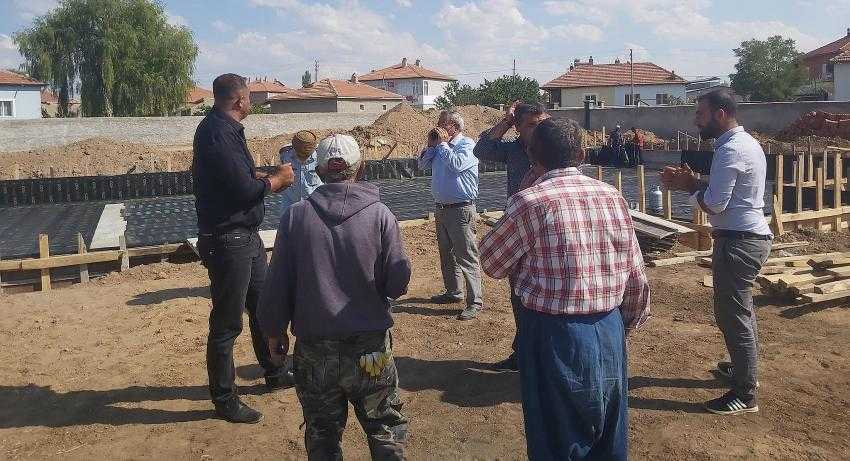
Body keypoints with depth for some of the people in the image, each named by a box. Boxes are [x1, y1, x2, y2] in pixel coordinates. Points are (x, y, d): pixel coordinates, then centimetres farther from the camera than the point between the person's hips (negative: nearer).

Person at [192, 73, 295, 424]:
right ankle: (224, 400, 16)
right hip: (228, 241, -10)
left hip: (247, 237, 10)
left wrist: (269, 177, 4)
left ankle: (275, 373, 39)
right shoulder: (217, 133, -20)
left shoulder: (226, 129, 11)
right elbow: (244, 189, -24)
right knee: (226, 325, 2)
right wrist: (277, 179, -8)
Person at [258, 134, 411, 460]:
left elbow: (277, 286, -3)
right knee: (387, 432, 18)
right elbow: (398, 283, -9)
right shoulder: (379, 214, -9)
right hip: (370, 348, -1)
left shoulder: (295, 216, -6)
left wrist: (274, 330, 13)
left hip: (314, 353, 1)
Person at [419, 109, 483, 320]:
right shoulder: (441, 145, 10)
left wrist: (442, 143, -17)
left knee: (466, 256, -7)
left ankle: (475, 301, -2)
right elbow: (423, 164, 14)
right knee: (447, 254, 19)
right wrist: (431, 145, 0)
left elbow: (456, 164, -28)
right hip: (441, 207, 9)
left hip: (460, 209, -9)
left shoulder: (466, 145, -12)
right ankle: (453, 292, 34)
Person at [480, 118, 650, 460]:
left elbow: (491, 264, -2)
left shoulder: (529, 202, -14)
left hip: (556, 336, -4)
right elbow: (636, 280, 5)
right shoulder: (613, 198, 0)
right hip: (610, 332, 5)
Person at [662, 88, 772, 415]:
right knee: (740, 309, 24)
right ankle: (744, 368, 41)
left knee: (732, 315, -3)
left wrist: (689, 186, -6)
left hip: (738, 242, -11)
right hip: (752, 236, 11)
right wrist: (692, 182, 5)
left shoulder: (730, 150, -20)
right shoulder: (746, 142, 13)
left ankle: (745, 395, 6)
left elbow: (715, 204, -22)